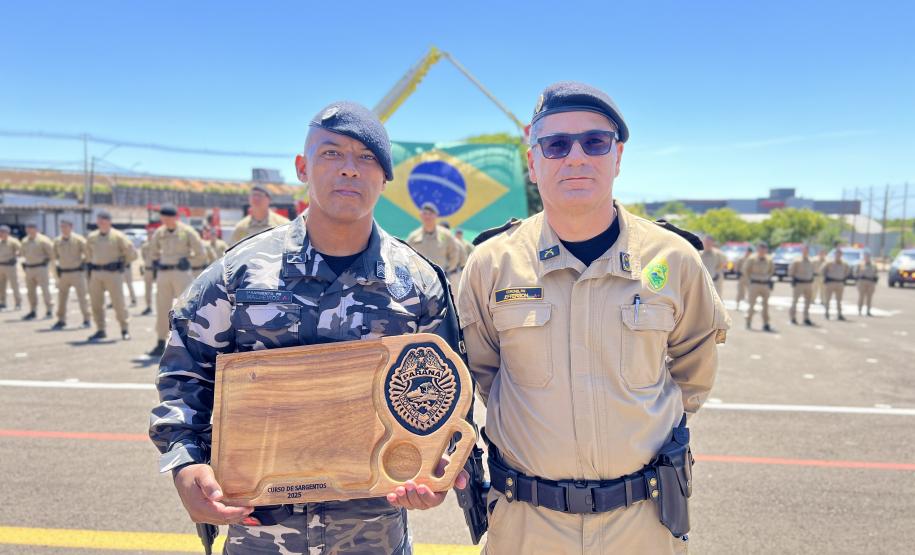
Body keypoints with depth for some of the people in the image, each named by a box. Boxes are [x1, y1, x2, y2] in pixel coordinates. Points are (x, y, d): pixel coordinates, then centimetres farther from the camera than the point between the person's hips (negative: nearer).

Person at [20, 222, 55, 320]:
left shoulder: (42, 240, -10)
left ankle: (48, 311, -1)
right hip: (29, 268, 7)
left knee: (45, 289, -6)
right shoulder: (25, 241, 11)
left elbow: (52, 251, -10)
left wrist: (48, 261, -6)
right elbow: (24, 253, 24)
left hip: (41, 268, -7)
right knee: (30, 291, 10)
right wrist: (25, 263, 16)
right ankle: (32, 311, 19)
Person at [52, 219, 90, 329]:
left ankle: (86, 320, 5)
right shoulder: (57, 241, 7)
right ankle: (61, 320, 17)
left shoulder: (78, 239, -8)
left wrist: (82, 261, -3)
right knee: (61, 297, 8)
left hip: (77, 272, -5)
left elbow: (89, 253, -7)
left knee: (82, 297, -3)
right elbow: (55, 256, 19)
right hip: (63, 273, 5)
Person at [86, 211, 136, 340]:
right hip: (96, 273, 5)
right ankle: (100, 330, 14)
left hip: (113, 273, -5)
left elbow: (132, 253, -3)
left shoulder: (118, 236, -3)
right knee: (96, 303, 5)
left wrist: (121, 262, 0)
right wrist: (92, 264, 19)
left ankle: (124, 330, 5)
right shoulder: (92, 237, 11)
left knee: (118, 303, -4)